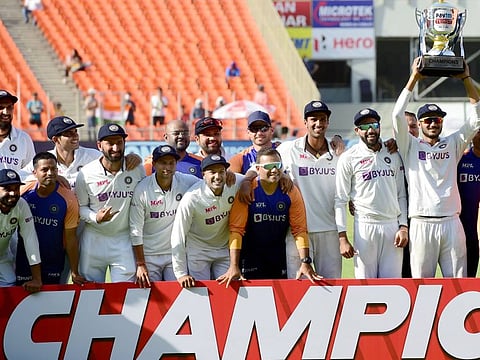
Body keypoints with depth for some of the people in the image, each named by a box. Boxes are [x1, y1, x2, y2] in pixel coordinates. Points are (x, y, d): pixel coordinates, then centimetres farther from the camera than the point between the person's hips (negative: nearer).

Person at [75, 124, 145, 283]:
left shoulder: (137, 169, -4)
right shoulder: (86, 174, -10)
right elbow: (80, 206, -2)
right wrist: (96, 218, -20)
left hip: (125, 239, 1)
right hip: (94, 239, -1)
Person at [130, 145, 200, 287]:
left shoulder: (187, 182, -7)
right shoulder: (142, 190, -13)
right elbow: (136, 231, -10)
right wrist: (140, 265, -10)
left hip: (176, 253, 2)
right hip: (149, 255, -2)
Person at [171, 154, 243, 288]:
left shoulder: (236, 184, -17)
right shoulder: (191, 199, -26)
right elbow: (178, 237, -21)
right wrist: (181, 274, -20)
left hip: (225, 249, 4)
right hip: (198, 253, -4)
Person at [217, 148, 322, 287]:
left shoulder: (291, 192, -7)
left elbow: (299, 229, -6)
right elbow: (236, 229, -19)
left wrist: (305, 262, -16)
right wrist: (234, 266, -26)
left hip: (279, 254, 3)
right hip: (250, 253, -3)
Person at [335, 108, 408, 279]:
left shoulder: (393, 155, 11)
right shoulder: (349, 158, 0)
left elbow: (401, 195, 14)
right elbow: (340, 200, -2)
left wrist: (403, 226, 3)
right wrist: (342, 237, -9)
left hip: (392, 226, 3)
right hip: (365, 226, -3)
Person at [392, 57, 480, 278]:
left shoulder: (453, 144, 16)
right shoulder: (410, 146, 9)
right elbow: (398, 115, -4)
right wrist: (414, 77, -4)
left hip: (451, 224, 2)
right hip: (422, 224, -2)